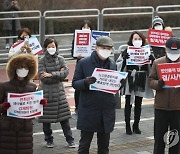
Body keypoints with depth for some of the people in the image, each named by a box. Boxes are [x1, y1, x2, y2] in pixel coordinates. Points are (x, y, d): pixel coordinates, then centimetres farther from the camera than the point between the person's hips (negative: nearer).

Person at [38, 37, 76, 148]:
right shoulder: (42, 61, -4)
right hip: (46, 92, -1)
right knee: (46, 118, 5)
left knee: (64, 116, 1)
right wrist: (58, 75, -12)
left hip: (59, 90, 1)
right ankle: (49, 140, 20)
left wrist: (51, 74, -19)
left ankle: (70, 140, 9)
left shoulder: (60, 59, 4)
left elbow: (66, 72, -11)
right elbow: (42, 78, -14)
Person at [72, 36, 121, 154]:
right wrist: (85, 82, -24)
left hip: (107, 111, 4)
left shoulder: (112, 64, 8)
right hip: (88, 110, -4)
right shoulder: (84, 63, -5)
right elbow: (75, 84, -4)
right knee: (84, 144, 4)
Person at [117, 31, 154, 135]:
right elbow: (118, 65, -8)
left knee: (138, 104, 10)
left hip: (141, 82, 3)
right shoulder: (127, 52, -3)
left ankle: (136, 126, 21)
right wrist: (124, 59, -26)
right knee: (128, 104, 3)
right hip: (130, 81, -3)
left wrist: (152, 60, -14)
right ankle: (128, 126, 10)